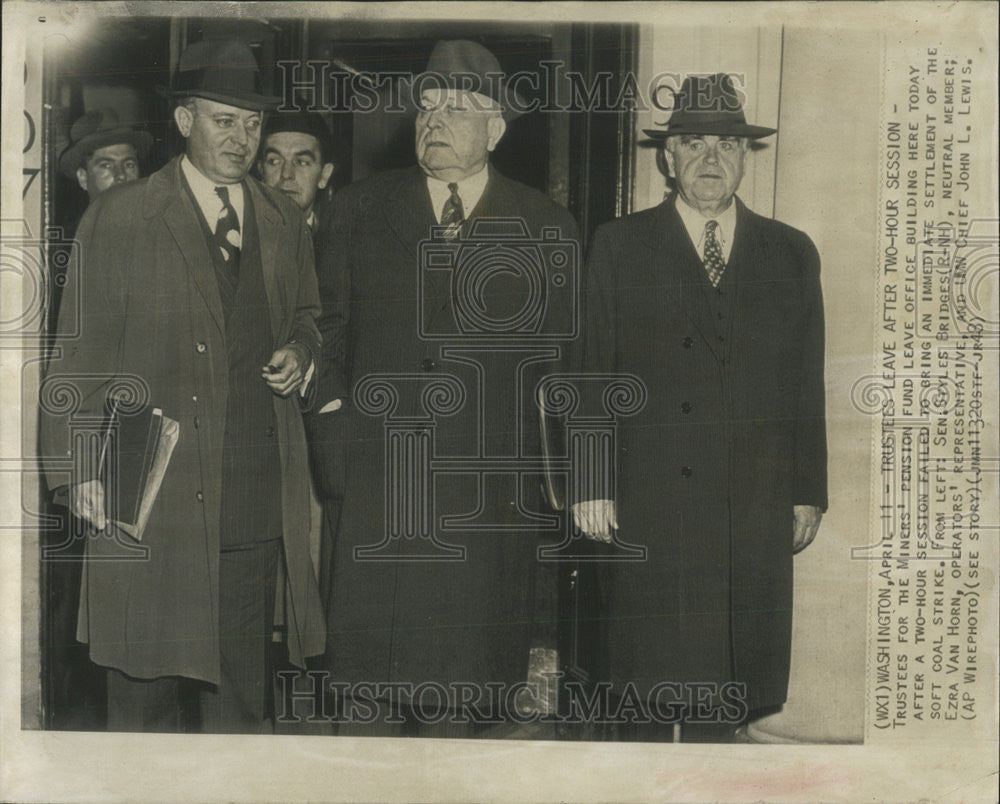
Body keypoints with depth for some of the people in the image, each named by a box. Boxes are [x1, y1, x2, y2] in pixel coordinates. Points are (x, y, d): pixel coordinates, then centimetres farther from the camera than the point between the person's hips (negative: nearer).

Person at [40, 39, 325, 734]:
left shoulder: (286, 224, 13)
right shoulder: (119, 219, 1)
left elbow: (308, 318, 26)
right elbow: (80, 355, 0)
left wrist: (301, 353, 2)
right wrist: (80, 469, -7)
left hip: (259, 493, 4)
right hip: (153, 489, -3)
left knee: (242, 684, 9)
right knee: (146, 686, 4)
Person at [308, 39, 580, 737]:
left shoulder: (547, 230, 5)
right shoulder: (360, 210, 8)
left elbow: (560, 359, 8)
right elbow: (329, 332, 10)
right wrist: (335, 438, 1)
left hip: (487, 498, 0)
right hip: (375, 487, 0)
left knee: (460, 681, 7)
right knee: (367, 681, 2)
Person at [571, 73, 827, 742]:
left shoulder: (792, 254, 12)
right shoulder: (620, 246, 5)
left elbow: (807, 384, 11)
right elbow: (592, 374, 2)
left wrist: (808, 492, 8)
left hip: (755, 507, 2)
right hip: (648, 505, -2)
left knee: (728, 682, 7)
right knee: (649, 671, 2)